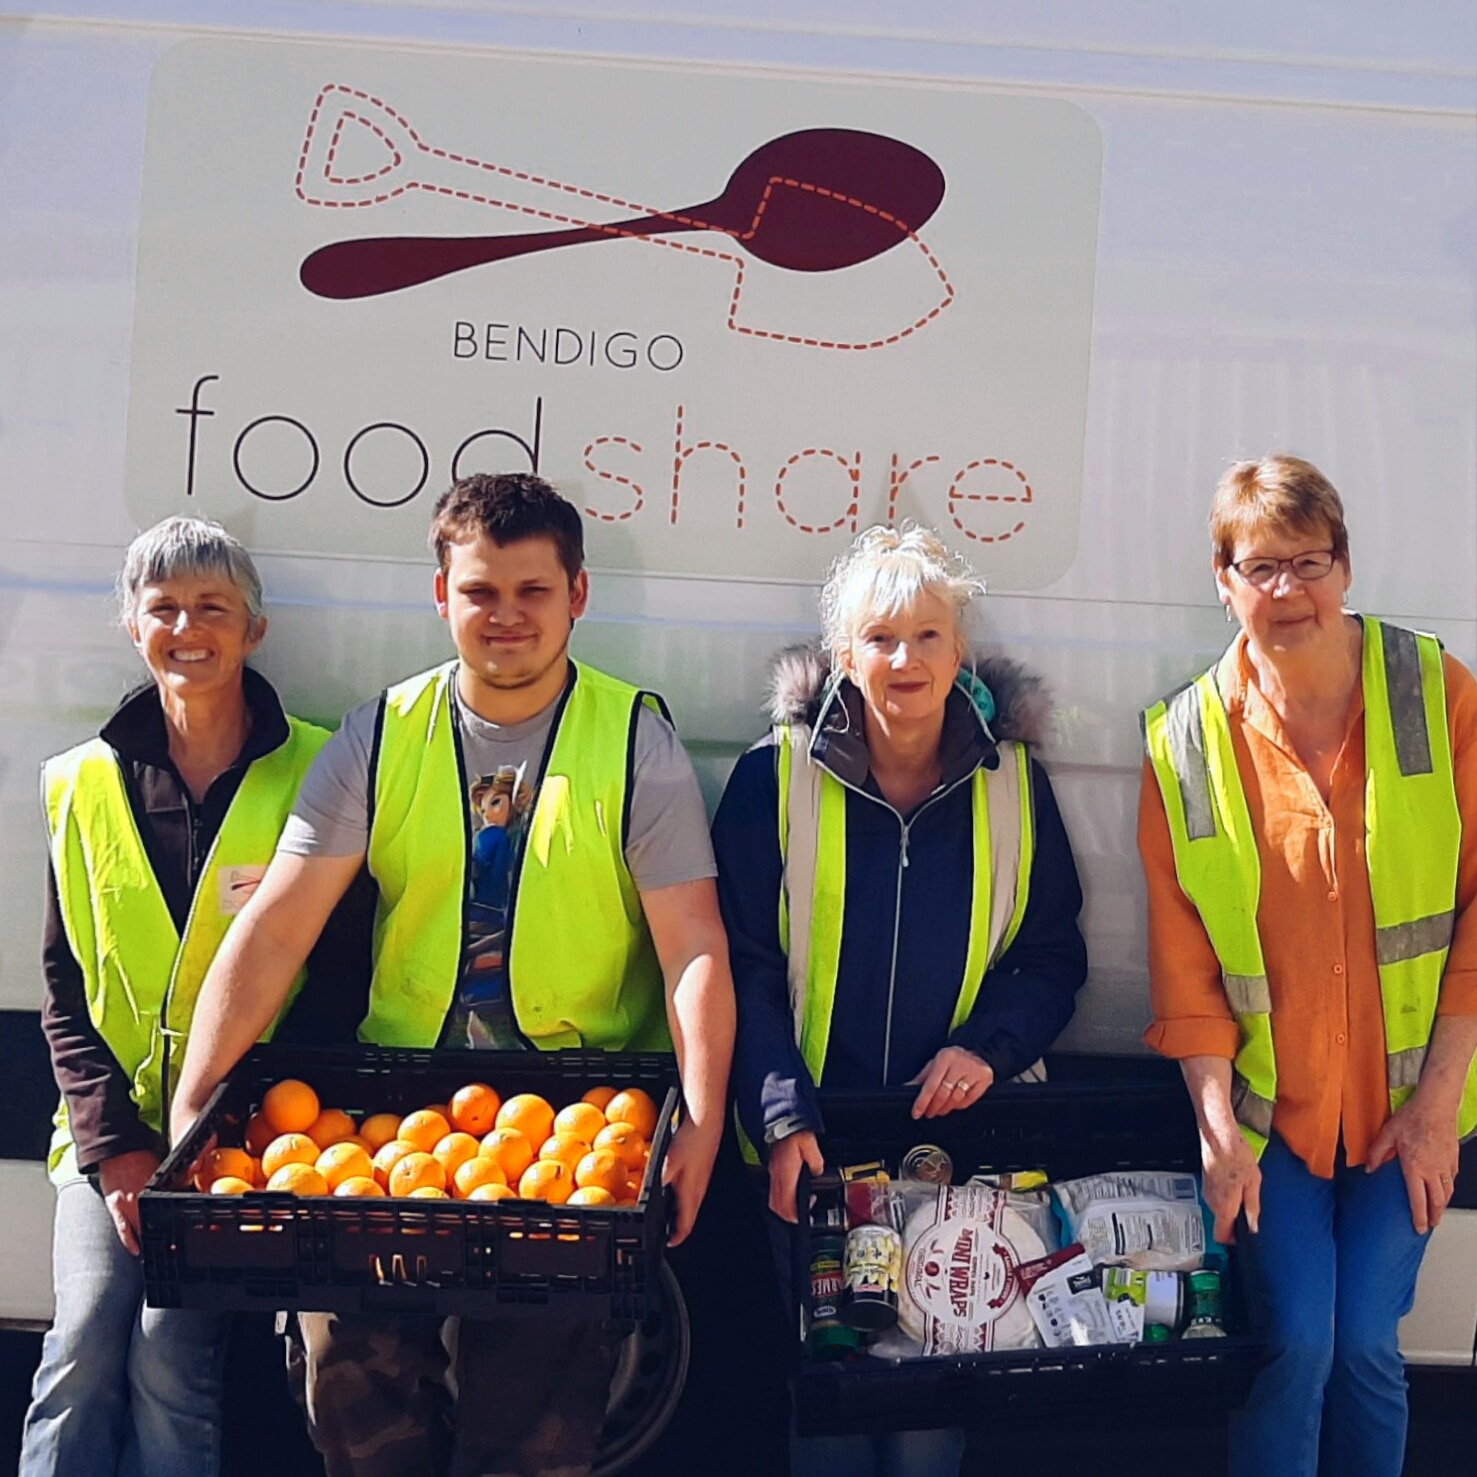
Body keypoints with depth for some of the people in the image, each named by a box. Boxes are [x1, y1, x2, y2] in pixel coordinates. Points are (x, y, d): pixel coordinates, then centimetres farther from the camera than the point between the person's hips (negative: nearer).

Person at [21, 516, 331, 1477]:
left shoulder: (315, 775, -3)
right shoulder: (84, 785, 7)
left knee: (171, 1357, -14)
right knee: (85, 1342, -12)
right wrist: (111, 1142, -4)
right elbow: (66, 989, 7)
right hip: (113, 1133, 3)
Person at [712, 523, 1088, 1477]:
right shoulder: (777, 777, -3)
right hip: (814, 1140, -1)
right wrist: (782, 1117, -14)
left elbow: (1054, 956, 7)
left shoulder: (1012, 781, 2)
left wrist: (991, 1046, -11)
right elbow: (748, 967, -4)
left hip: (964, 1131, 1)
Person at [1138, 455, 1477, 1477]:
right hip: (1267, 1101, 0)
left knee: (1366, 1344, 2)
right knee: (1295, 1343, -4)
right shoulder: (1189, 742, -5)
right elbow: (1184, 954, -2)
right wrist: (1219, 1127, -7)